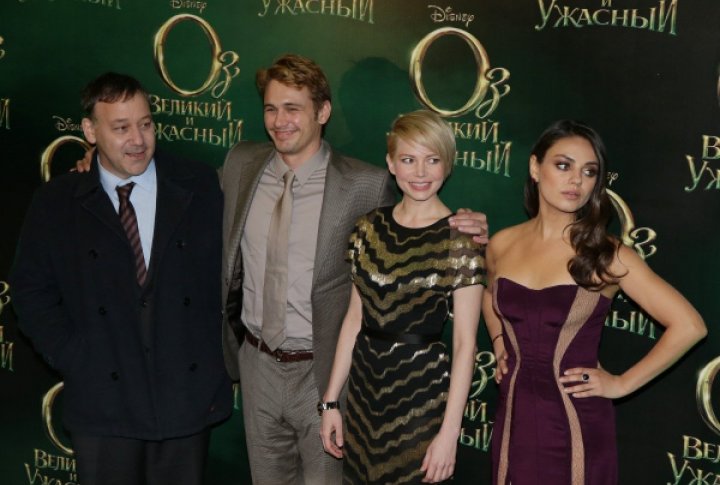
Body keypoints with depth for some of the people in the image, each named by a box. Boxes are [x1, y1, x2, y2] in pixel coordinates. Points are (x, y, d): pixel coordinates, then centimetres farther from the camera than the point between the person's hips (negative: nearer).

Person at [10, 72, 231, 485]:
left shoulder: (200, 186, 0)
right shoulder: (57, 203, 1)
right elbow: (33, 290, 5)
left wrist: (220, 355, -1)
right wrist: (73, 359, -5)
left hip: (189, 393, 0)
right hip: (103, 401, 0)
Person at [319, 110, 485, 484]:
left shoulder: (460, 240, -11)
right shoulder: (369, 228, 2)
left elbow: (464, 343, -12)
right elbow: (355, 318, 6)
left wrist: (449, 432, -14)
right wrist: (331, 400, 7)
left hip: (423, 390, -4)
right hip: (364, 384, 4)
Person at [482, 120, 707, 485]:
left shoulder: (606, 255, -10)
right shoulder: (502, 245, 1)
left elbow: (688, 326, -12)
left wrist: (621, 384, -9)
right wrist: (499, 345, 10)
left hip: (576, 425, -3)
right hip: (514, 418, 4)